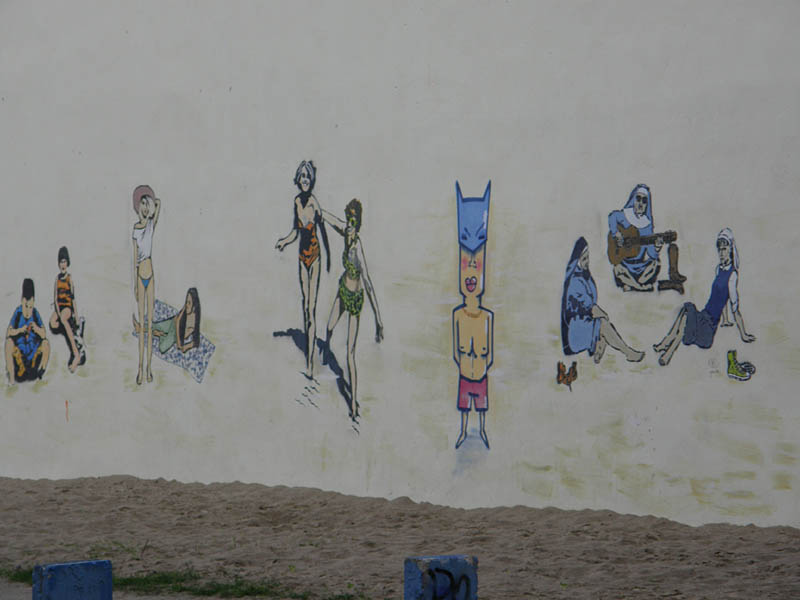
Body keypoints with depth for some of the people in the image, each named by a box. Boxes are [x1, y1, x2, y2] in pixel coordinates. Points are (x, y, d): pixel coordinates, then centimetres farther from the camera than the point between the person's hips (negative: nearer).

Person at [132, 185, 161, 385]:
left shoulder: (152, 224, 5)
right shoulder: (136, 228, 0)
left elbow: (159, 203, -11)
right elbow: (134, 256, 0)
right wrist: (134, 284, -1)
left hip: (150, 275, 2)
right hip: (140, 276, -2)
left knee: (150, 323, 4)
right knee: (141, 322, -1)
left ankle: (149, 366, 6)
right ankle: (141, 367, 3)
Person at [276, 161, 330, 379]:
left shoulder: (315, 204, -16)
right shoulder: (297, 201, 1)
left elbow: (323, 230, -6)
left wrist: (328, 256, 2)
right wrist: (284, 241, -4)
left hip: (314, 255, -6)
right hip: (302, 255, 6)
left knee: (312, 308, -7)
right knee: (305, 304, 12)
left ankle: (311, 361, -6)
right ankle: (306, 355, 22)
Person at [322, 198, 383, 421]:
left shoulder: (359, 250, -36)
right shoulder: (347, 234, -18)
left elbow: (369, 284, -42)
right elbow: (333, 220, 3)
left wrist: (378, 321, -47)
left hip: (356, 298, -6)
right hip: (343, 290, 6)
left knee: (351, 353, -3)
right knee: (330, 326, 32)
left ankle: (354, 401, 6)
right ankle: (327, 344, 67)